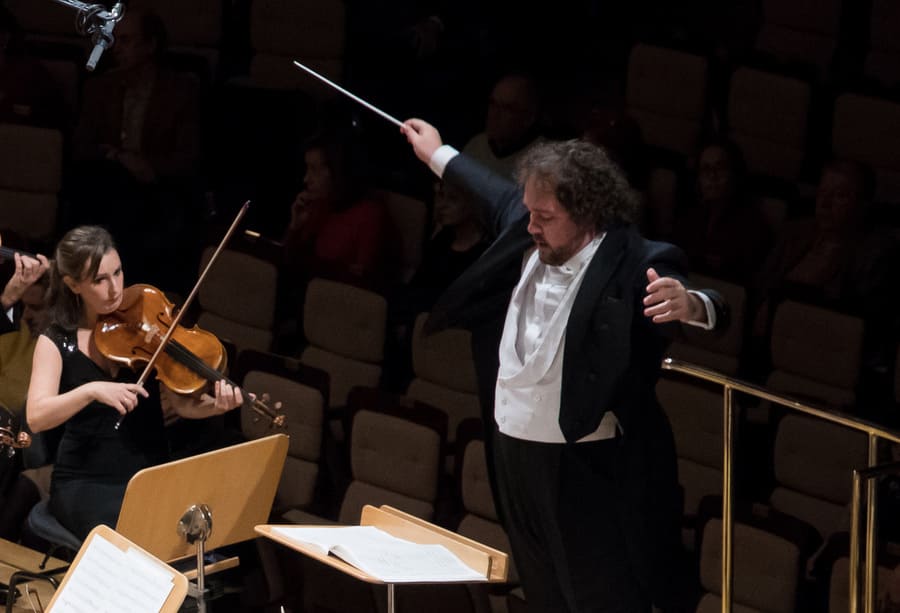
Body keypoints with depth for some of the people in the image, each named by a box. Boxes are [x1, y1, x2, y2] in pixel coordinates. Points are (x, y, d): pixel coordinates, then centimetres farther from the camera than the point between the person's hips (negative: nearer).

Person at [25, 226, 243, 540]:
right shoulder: (57, 342, -1)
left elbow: (179, 402, -3)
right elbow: (36, 417, -15)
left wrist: (218, 405, -24)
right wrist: (91, 390, -31)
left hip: (151, 475, 2)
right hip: (86, 483, -2)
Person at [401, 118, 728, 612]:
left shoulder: (632, 265, -21)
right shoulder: (530, 237, 0)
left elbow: (710, 311, -32)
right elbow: (500, 198, 22)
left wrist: (689, 305, -57)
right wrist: (438, 155, 38)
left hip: (587, 471, -7)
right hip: (513, 455, 7)